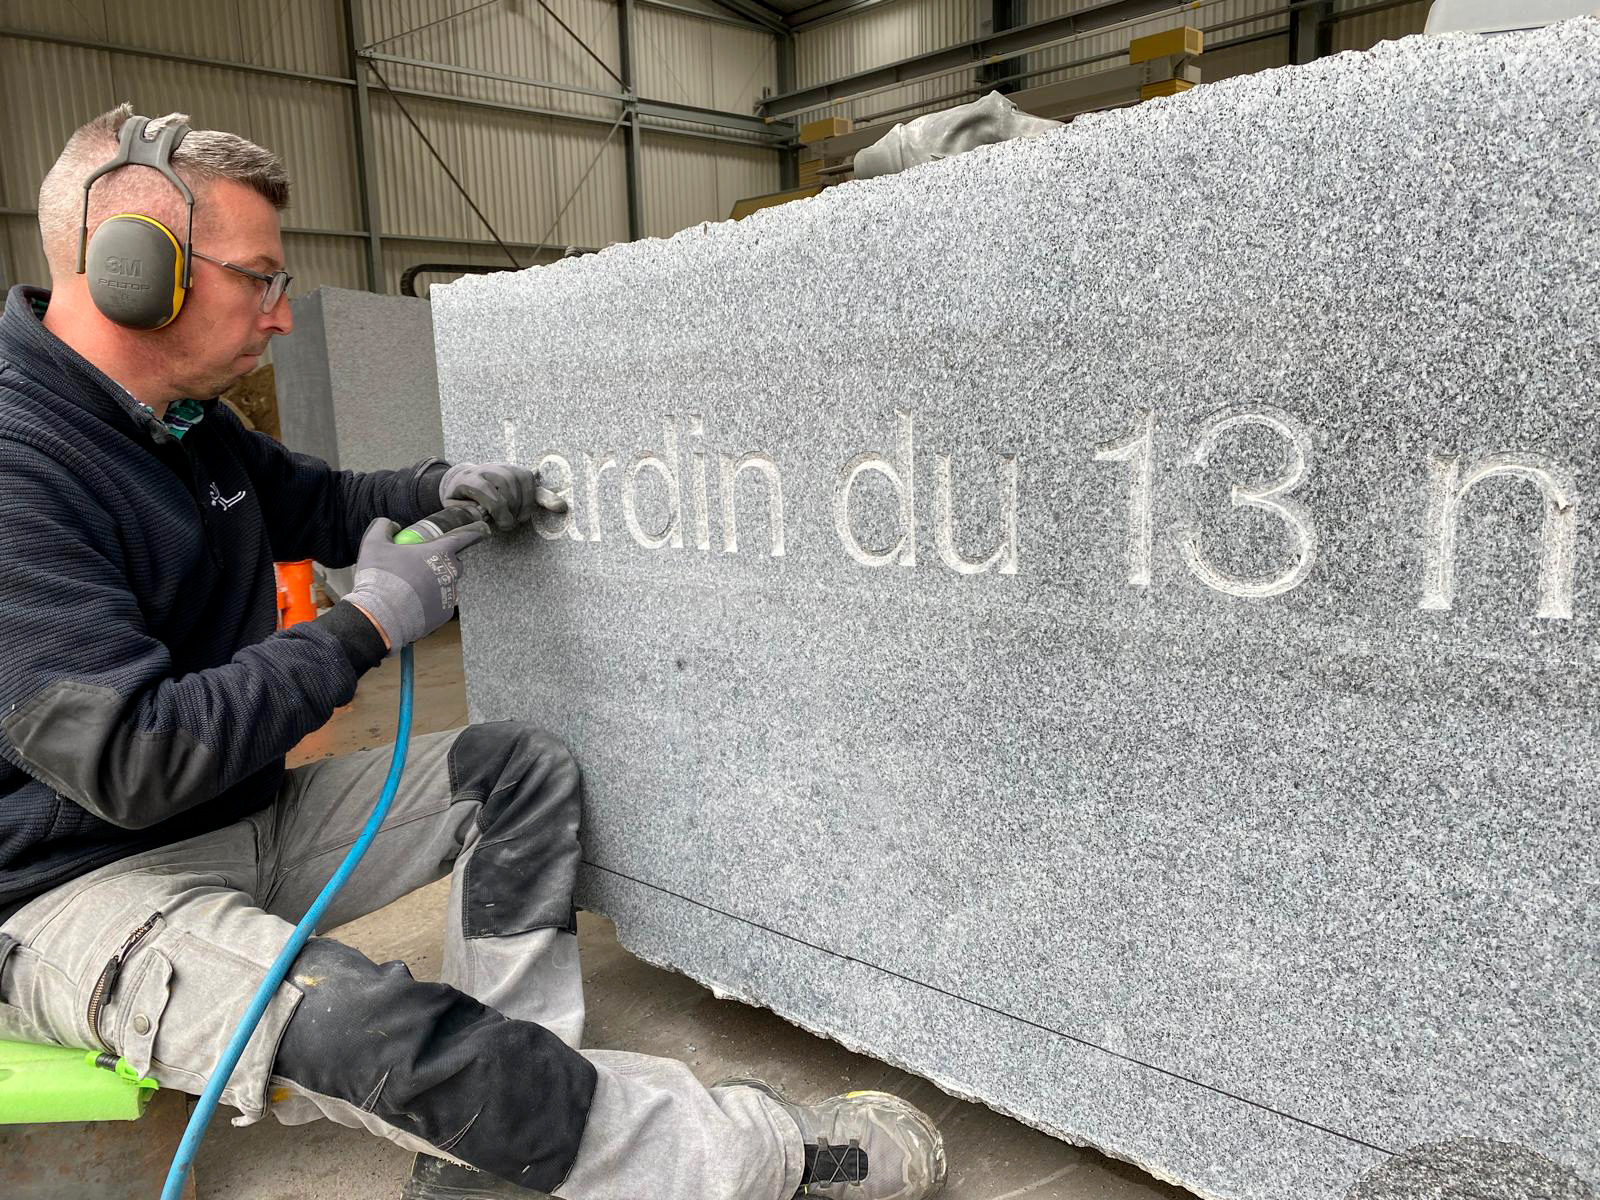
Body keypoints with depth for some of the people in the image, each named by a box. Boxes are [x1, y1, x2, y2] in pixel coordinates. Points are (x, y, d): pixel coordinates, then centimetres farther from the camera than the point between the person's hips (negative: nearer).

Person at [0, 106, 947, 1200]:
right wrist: (369, 623, -21)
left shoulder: (183, 418, 5)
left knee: (522, 768, 1)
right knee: (355, 1027, -34)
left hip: (254, 813, 10)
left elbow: (311, 503, 24)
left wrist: (436, 489, 3)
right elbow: (134, 759, -29)